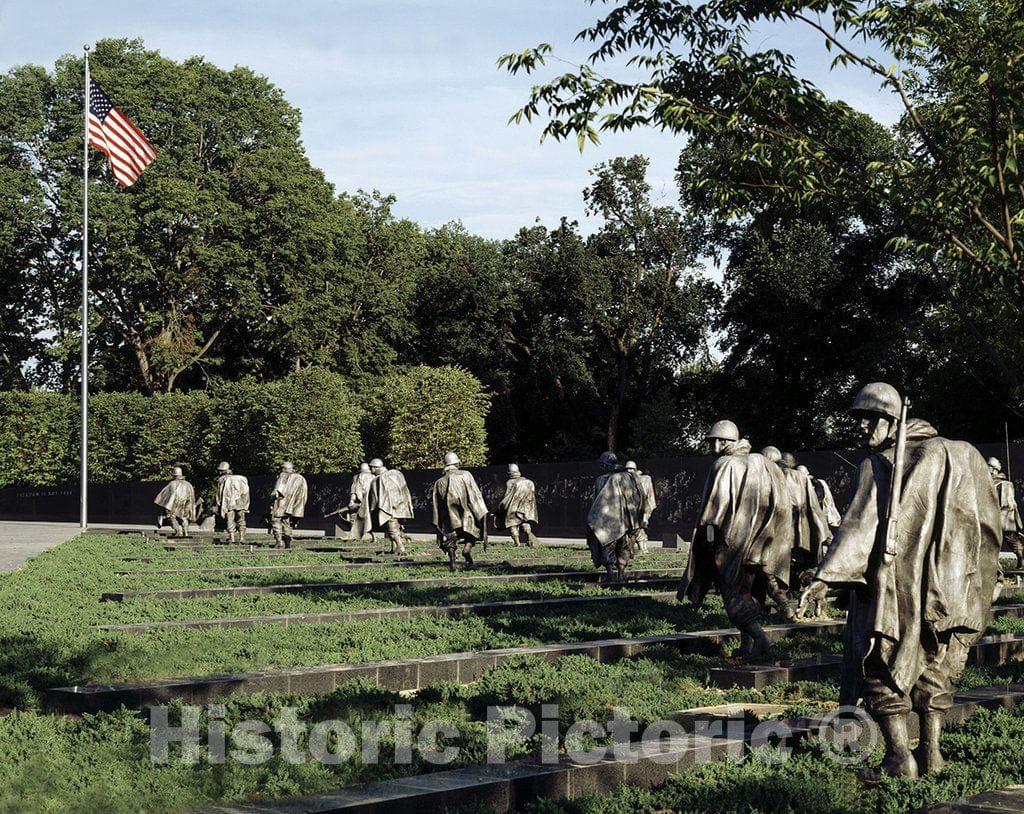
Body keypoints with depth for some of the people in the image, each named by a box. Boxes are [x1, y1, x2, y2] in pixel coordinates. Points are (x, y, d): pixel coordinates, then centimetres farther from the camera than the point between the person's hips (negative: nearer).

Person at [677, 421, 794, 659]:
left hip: (733, 540, -6)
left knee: (733, 593, -4)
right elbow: (779, 502, 11)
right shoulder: (761, 463, 10)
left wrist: (706, 534, -7)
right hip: (759, 544, 6)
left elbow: (716, 503, -14)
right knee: (751, 593, 14)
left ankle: (759, 637, -21)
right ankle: (746, 646, 14)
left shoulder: (725, 466, -8)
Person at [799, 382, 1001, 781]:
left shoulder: (876, 465, -9)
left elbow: (860, 523, -20)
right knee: (931, 664, 15)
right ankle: (931, 751, 16)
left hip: (891, 583, -6)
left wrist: (825, 577, -25)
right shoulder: (944, 455, 10)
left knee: (884, 665, 0)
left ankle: (898, 755, -6)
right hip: (939, 581, 6)